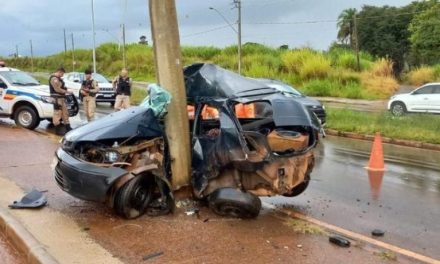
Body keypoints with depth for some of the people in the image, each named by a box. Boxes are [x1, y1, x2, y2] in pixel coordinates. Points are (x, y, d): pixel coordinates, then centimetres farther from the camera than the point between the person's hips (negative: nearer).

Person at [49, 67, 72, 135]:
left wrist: (65, 88, 11)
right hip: (57, 99, -11)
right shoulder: (54, 78, -15)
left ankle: (68, 128, 21)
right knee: (57, 114, -7)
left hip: (61, 98, 11)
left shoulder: (58, 78, 18)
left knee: (65, 113, 14)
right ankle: (58, 130, -2)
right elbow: (57, 89, -21)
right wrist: (66, 92, -15)